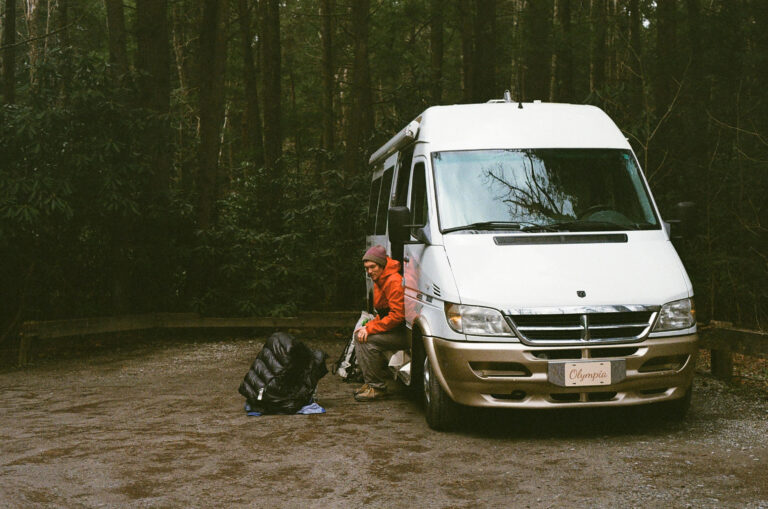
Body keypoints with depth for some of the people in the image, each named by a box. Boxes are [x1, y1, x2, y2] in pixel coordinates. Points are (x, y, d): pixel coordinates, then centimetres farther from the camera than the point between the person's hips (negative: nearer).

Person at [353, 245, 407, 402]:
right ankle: (369, 382, 7)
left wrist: (370, 328, -20)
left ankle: (378, 388, -14)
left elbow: (397, 315, -25)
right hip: (393, 329, 10)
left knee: (369, 340, -22)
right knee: (359, 335, 4)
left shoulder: (394, 281, -19)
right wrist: (367, 326, 1)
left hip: (405, 334, -10)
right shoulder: (379, 282, 14)